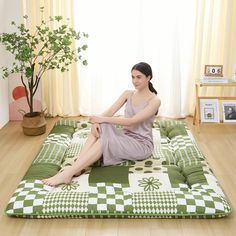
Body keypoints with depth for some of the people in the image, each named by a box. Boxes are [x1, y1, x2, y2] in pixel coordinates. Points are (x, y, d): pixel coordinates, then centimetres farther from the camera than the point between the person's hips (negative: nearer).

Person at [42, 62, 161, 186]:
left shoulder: (155, 100, -12)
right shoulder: (128, 94, 7)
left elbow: (132, 121, -22)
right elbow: (109, 111, -4)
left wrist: (103, 119, -25)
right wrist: (96, 121, -27)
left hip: (142, 144, -6)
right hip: (126, 137, 6)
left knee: (106, 140, -32)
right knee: (99, 127, -25)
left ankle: (68, 173, -38)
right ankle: (76, 167, -36)